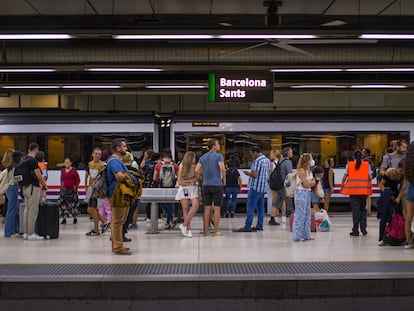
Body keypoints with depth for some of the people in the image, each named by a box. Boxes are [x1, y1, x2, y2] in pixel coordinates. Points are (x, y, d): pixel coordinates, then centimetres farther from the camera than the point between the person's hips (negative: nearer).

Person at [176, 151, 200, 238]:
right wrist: (190, 183, -3)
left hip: (193, 189, 2)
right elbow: (180, 182, 0)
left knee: (196, 205, -18)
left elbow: (197, 178, 1)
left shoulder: (194, 167, 8)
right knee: (186, 209, -7)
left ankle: (184, 225, -14)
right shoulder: (182, 167, 0)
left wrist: (188, 181, -13)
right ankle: (188, 229, -3)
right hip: (184, 189, -2)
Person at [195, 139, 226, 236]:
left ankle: (206, 230, 9)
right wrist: (224, 180, -5)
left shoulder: (203, 157, 10)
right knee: (216, 208, 2)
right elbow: (222, 169, -19)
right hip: (217, 184, -5)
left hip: (206, 185, 5)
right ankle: (215, 231, 3)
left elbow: (196, 170, 2)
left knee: (207, 208, 8)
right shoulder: (218, 156, -7)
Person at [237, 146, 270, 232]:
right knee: (260, 207, 11)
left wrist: (248, 173, -2)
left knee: (251, 207, -7)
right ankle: (259, 226, 12)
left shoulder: (257, 160, -15)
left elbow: (255, 174, -21)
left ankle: (247, 226, -8)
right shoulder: (267, 160, 14)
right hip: (263, 187, 9)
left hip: (255, 187, -9)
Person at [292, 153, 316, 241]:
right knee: (300, 215, -5)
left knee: (307, 214, 11)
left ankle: (306, 235, 18)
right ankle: (297, 236, 0)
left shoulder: (309, 171, 14)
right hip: (301, 193, -9)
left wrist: (310, 182, -6)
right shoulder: (301, 171, -14)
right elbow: (306, 184, -16)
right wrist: (311, 182, 2)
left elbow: (313, 183, 14)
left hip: (307, 193, 9)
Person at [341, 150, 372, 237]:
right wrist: (369, 186, 17)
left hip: (353, 189, -1)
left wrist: (342, 186, 13)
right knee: (363, 209, 15)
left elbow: (344, 177, 1)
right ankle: (363, 228, 10)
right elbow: (370, 177, 0)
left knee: (355, 210, 1)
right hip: (364, 189, 1)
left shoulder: (349, 164, 3)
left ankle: (355, 230, 1)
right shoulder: (367, 164, 5)